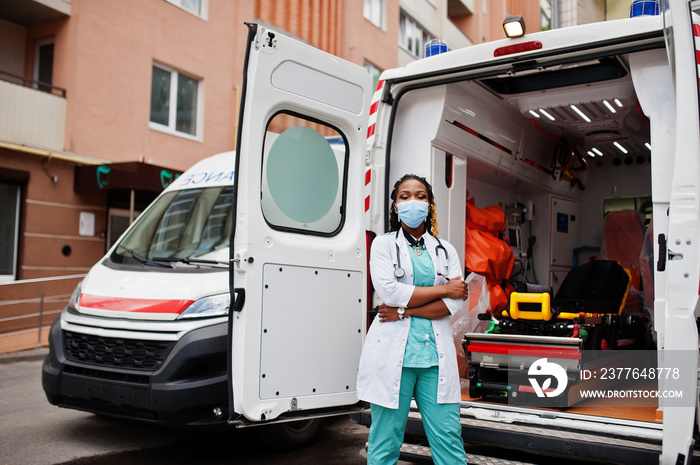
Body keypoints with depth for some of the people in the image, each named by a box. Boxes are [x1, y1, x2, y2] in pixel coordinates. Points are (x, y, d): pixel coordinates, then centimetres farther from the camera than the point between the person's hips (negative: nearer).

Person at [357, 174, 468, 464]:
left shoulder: (445, 250, 15)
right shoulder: (384, 244, 8)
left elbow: (456, 302, 2)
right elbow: (388, 291, -9)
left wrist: (404, 311, -8)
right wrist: (444, 289, -4)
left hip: (436, 353, 2)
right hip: (394, 351, -2)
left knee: (449, 438, 0)